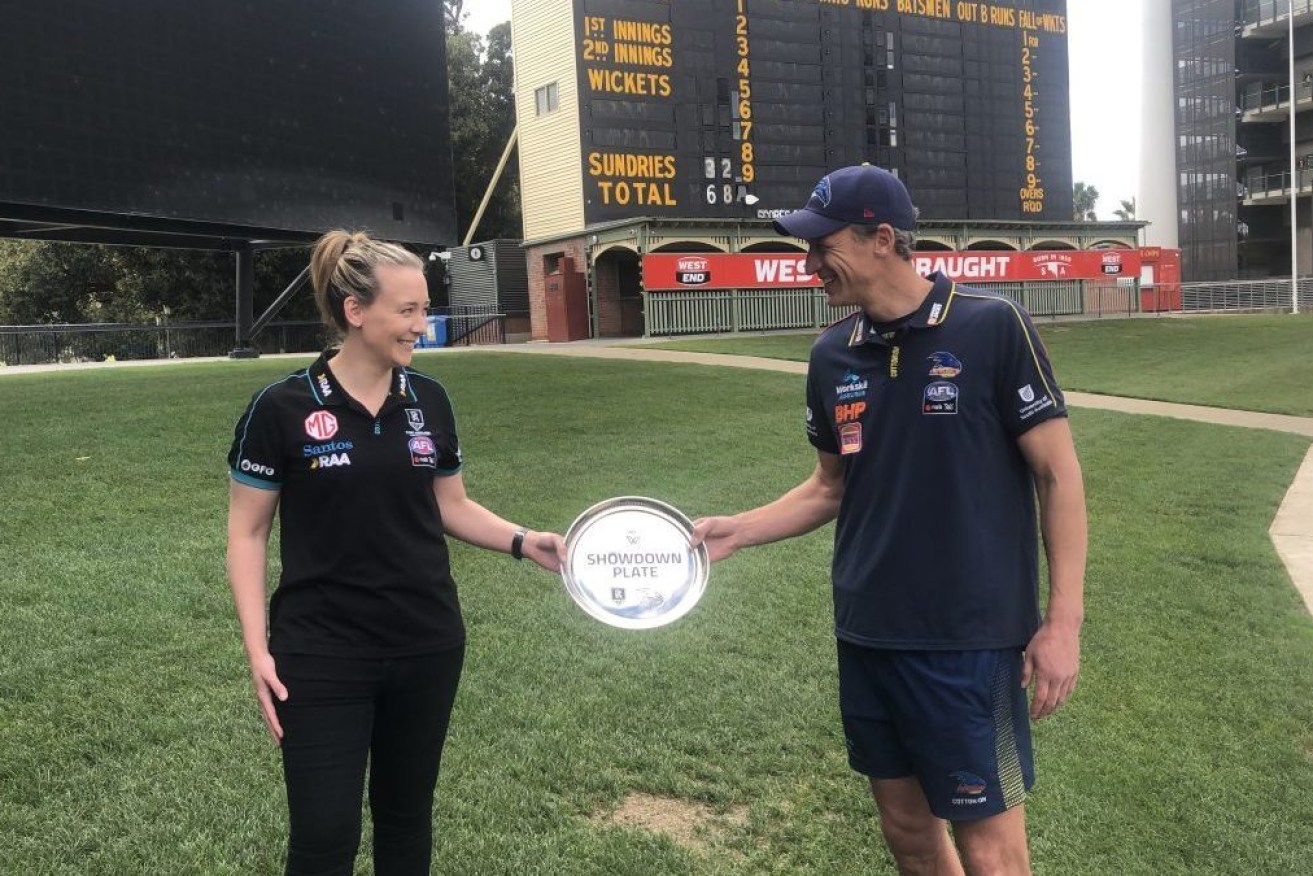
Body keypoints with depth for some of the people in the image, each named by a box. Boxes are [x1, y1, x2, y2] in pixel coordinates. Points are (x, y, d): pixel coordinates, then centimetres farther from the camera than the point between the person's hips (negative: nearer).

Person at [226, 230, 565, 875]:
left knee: (407, 815, 17)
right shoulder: (282, 407, -11)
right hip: (323, 657, -4)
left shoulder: (428, 400, 1)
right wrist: (257, 649, -11)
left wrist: (524, 541, -5)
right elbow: (247, 534, -4)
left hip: (428, 648, 4)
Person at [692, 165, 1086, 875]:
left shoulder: (992, 327, -11)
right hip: (866, 636, 5)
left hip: (970, 638, -5)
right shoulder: (832, 356, 5)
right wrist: (737, 531, 6)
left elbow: (1058, 474, -8)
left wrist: (1063, 622, -11)